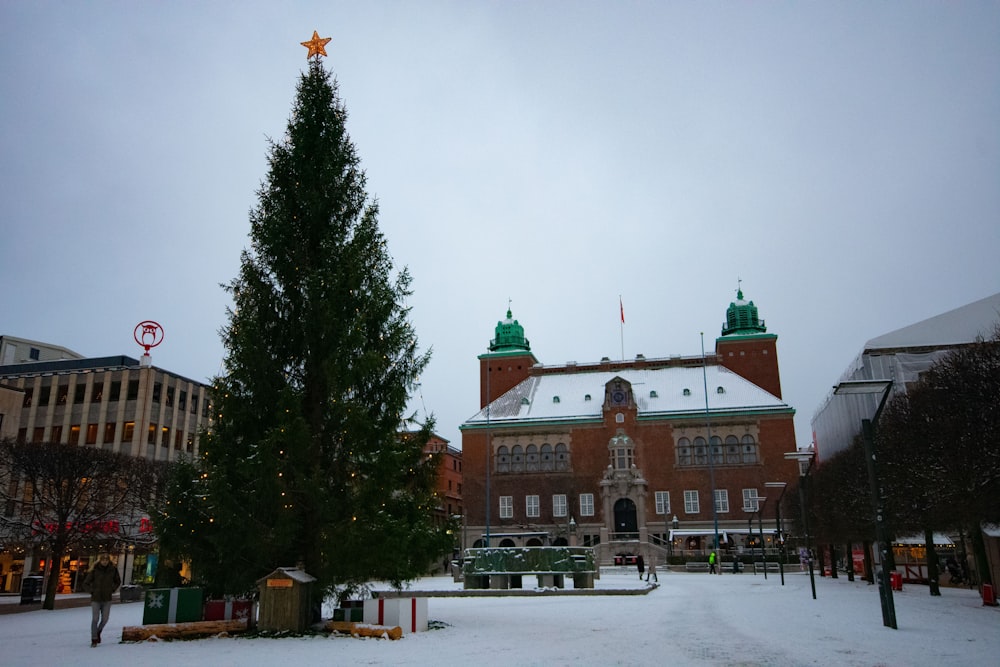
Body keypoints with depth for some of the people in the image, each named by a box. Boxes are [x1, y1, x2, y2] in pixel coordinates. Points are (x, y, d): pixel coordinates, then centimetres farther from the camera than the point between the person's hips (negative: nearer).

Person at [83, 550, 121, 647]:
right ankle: (94, 640, 6)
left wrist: (112, 590, 4)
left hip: (107, 599, 2)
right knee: (95, 619, -5)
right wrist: (92, 591, -5)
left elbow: (118, 581, 14)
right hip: (96, 599, -2)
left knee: (104, 619, 5)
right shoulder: (94, 570, -10)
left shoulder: (113, 569, -3)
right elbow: (86, 583, 1)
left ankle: (98, 632, 33)